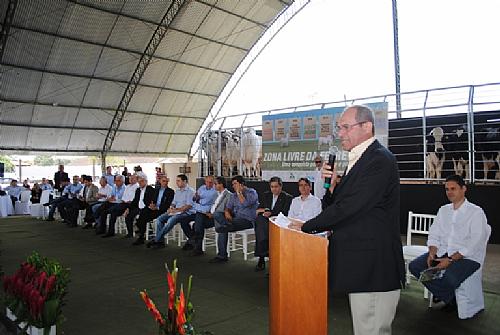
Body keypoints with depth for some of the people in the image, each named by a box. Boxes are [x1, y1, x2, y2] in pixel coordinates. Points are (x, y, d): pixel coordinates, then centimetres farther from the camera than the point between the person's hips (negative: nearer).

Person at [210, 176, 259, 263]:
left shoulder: (251, 192, -1)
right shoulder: (234, 195, 22)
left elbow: (245, 204, -20)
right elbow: (228, 207, 14)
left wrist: (239, 192, -9)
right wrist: (227, 213, -10)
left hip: (247, 220, -7)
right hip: (234, 217, 7)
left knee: (222, 228, -29)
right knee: (217, 214, -19)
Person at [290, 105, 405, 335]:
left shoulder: (379, 160, -17)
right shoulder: (360, 160, 15)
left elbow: (349, 207, -21)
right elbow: (338, 205, 14)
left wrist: (307, 226, -12)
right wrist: (332, 185, -6)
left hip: (373, 269, -10)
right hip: (361, 266, 10)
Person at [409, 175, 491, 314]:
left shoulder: (476, 212, -5)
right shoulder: (443, 210, 14)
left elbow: (474, 244, -14)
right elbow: (434, 235, 12)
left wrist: (450, 260, -21)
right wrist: (432, 253, -9)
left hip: (467, 257, -6)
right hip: (442, 252, 6)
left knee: (450, 276, -34)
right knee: (414, 266, -13)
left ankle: (446, 296, 2)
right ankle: (449, 297, 1)